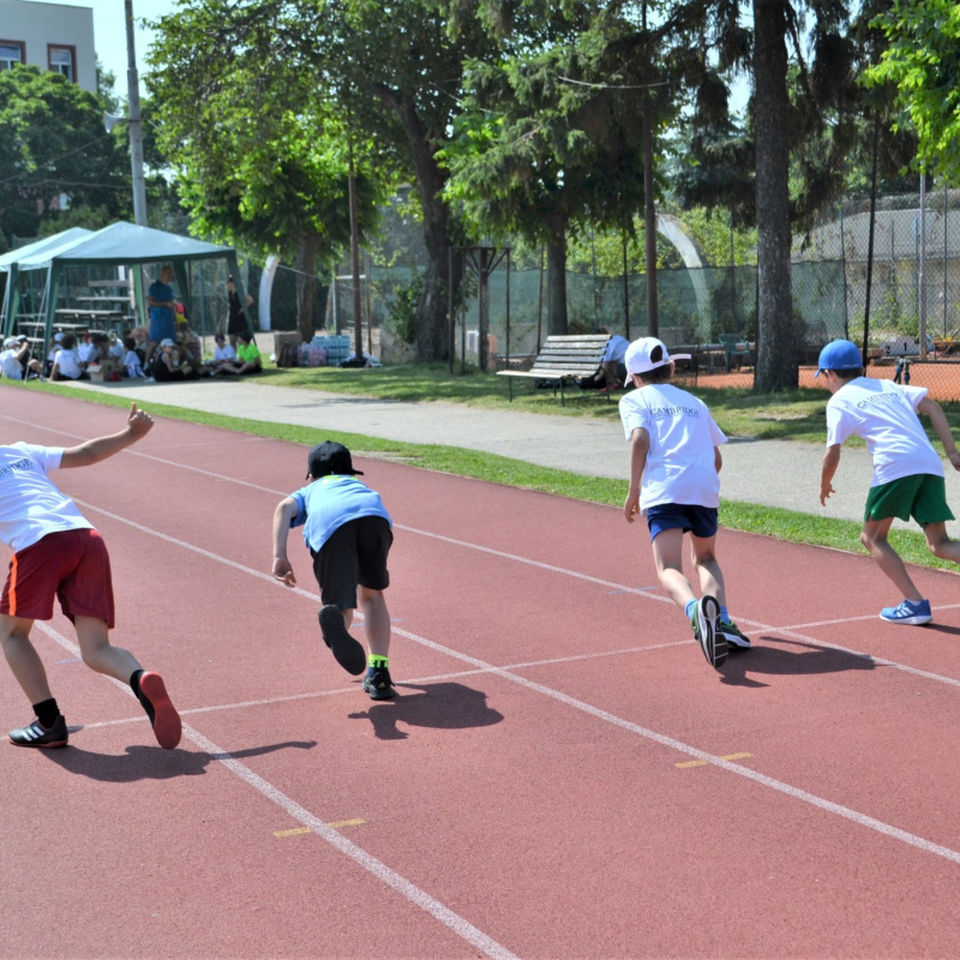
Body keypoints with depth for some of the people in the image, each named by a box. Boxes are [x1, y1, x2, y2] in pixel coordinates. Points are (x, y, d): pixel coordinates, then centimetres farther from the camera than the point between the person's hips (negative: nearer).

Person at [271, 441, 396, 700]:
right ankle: (379, 673, 10)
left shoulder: (309, 491, 40)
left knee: (341, 607, 5)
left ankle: (334, 621, -34)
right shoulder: (360, 485, 48)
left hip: (329, 524, -2)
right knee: (372, 593, 24)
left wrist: (279, 557, 5)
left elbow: (285, 507, 17)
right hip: (374, 517, 2)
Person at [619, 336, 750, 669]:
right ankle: (721, 619, 0)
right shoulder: (694, 403, 28)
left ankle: (695, 610, -43)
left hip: (664, 489, -4)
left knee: (669, 569, -10)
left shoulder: (634, 400, 16)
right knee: (706, 558, 24)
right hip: (705, 486, 4)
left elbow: (640, 439, -4)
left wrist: (634, 491, 0)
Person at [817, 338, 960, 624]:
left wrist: (824, 486, 23)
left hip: (895, 465, -6)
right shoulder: (888, 386, 28)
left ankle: (915, 603, -1)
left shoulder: (839, 401, 11)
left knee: (873, 537, 11)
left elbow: (832, 454, 5)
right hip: (930, 464, 6)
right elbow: (931, 405, 16)